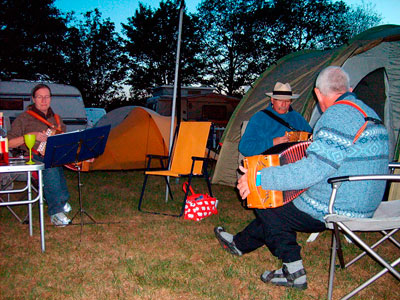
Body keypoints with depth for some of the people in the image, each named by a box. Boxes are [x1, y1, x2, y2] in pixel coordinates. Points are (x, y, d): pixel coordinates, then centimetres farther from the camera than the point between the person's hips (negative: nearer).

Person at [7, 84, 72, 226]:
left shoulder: (56, 118, 17)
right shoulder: (24, 118, 2)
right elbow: (9, 143, -3)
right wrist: (31, 136, -15)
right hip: (31, 159, -4)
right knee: (50, 166, -35)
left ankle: (60, 200, -14)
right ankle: (56, 210, -29)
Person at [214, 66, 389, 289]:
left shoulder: (337, 116, -20)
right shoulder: (371, 114, 11)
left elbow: (314, 169, -30)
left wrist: (260, 178, -25)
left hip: (331, 212, -10)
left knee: (266, 206, 6)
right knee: (276, 205, 20)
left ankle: (293, 270, 13)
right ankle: (239, 243, 36)